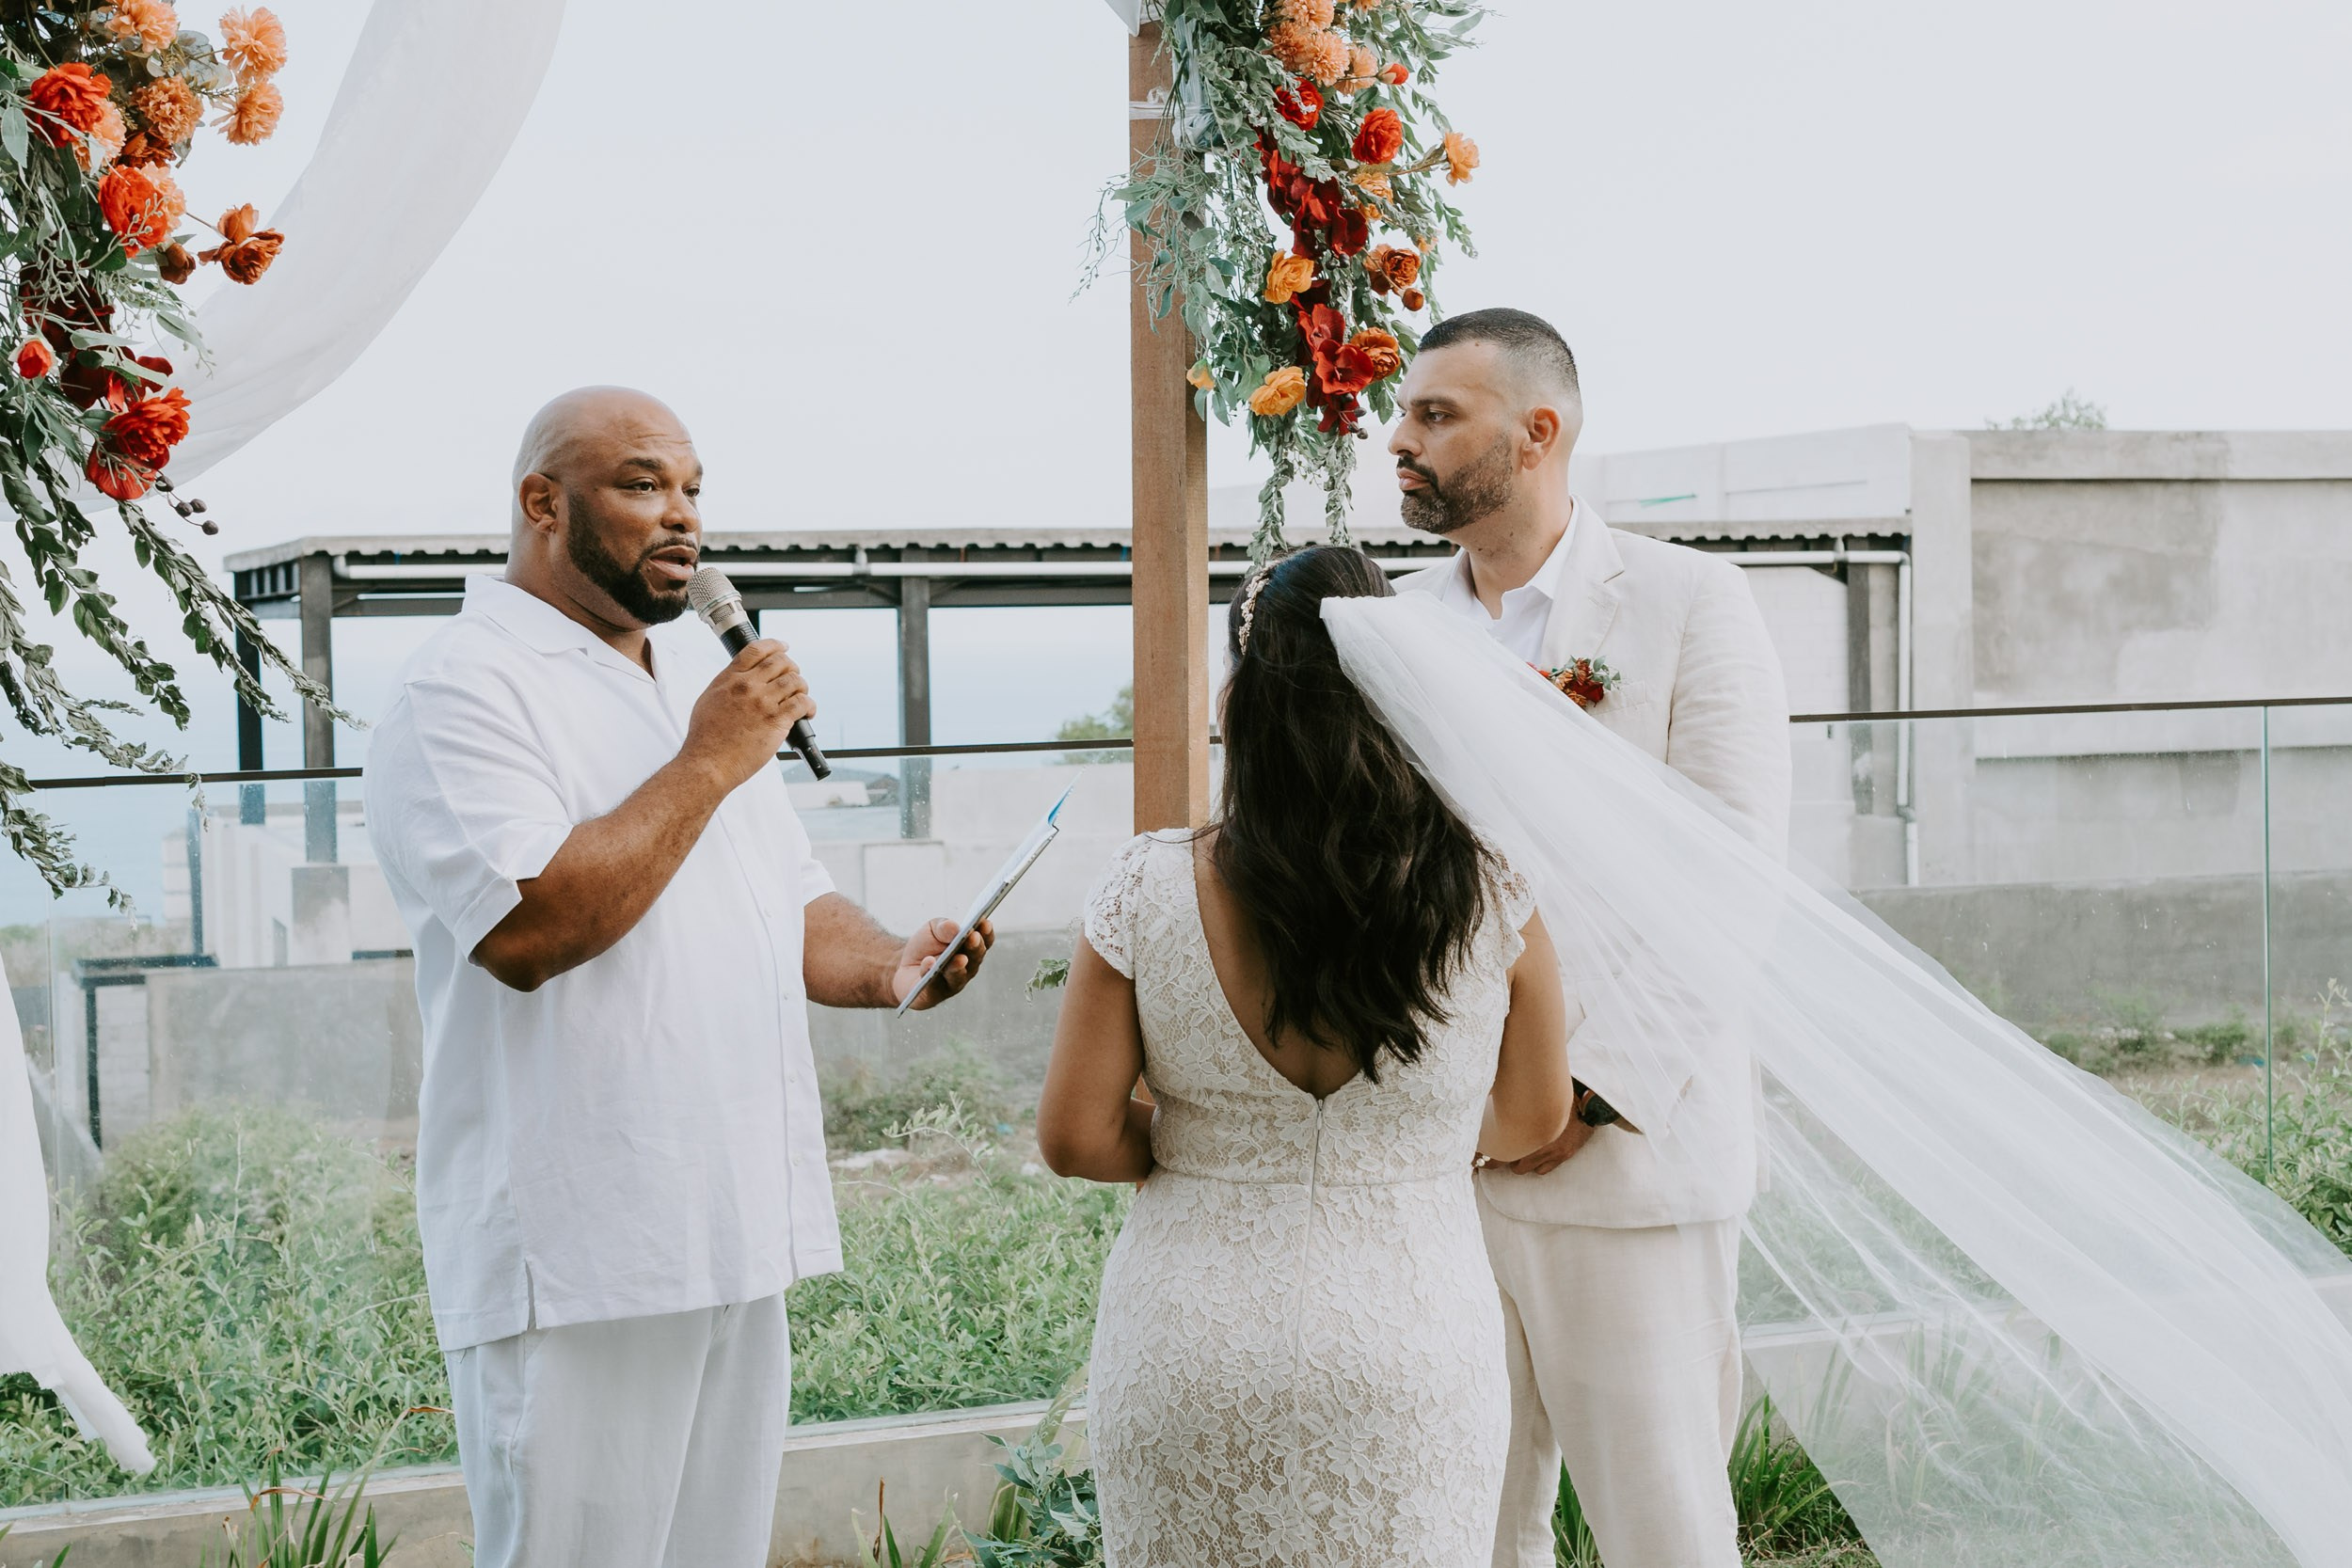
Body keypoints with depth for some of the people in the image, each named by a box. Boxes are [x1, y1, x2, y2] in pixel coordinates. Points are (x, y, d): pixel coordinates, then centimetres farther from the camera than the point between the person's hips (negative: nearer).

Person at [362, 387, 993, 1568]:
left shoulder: (703, 684, 18)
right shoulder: (462, 691, -9)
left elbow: (795, 908, 22)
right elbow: (528, 928, -23)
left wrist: (886, 968, 0)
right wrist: (708, 763, -16)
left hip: (740, 1238, 8)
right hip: (575, 1259, -8)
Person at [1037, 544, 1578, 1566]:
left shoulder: (1148, 894, -14)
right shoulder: (1492, 896, -12)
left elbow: (1074, 1137, -8)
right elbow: (1530, 1120, 2)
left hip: (1187, 1357, 0)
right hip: (1412, 1355, 0)